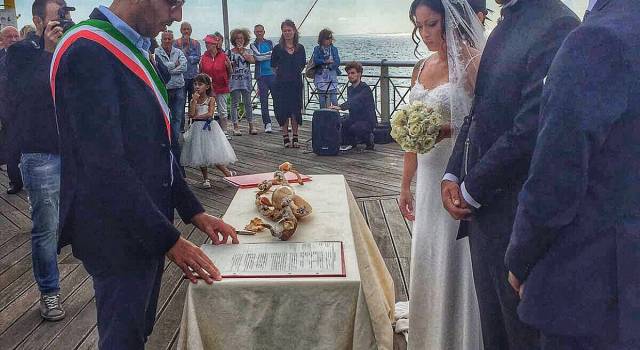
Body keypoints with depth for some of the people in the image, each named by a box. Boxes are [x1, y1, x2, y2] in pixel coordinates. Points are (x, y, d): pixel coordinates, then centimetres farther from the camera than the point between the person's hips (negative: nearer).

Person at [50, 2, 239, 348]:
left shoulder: (133, 50, 10)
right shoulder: (87, 52, -20)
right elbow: (105, 167, -25)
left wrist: (194, 212, 9)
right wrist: (169, 240, -21)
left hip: (148, 228, 9)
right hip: (118, 238, -9)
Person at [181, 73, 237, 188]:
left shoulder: (211, 99, -3)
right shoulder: (193, 100, 5)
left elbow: (210, 114, -15)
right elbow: (191, 114, -9)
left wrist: (196, 117, -12)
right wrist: (195, 100, -11)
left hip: (209, 128, -4)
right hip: (197, 129, 4)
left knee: (213, 155, -6)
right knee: (200, 155, 7)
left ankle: (228, 173, 11)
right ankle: (205, 178, 19)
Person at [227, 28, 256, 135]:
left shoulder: (248, 51, 10)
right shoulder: (230, 52, 6)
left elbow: (252, 60, -9)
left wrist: (242, 52, -8)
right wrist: (231, 65, -14)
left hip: (246, 80, 1)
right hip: (234, 80, -1)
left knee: (248, 103, 4)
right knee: (234, 103, -1)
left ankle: (251, 126, 10)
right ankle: (236, 126, 3)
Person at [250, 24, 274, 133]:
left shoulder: (269, 42, 14)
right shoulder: (253, 45, 4)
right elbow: (258, 57, -12)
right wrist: (271, 54, -8)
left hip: (273, 75, 2)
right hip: (261, 76, -2)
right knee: (264, 101, -2)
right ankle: (267, 124, 2)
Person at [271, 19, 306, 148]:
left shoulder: (300, 48, 4)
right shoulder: (278, 48, -2)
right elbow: (273, 66, 5)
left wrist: (295, 73, 9)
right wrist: (282, 74, 8)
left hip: (296, 84, 2)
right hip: (281, 84, -2)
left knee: (295, 110, 4)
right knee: (283, 110, 1)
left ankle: (295, 138, 15)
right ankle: (286, 138, 11)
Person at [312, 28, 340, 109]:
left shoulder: (334, 49, 8)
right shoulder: (317, 49, 4)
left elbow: (337, 62, 0)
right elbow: (316, 61, -9)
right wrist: (326, 61, -19)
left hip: (332, 76, 1)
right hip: (321, 76, -1)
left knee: (334, 100, -5)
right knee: (322, 101, 2)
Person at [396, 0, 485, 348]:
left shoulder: (472, 62, -10)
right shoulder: (421, 67, 11)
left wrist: (448, 131, -29)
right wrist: (405, 185, 17)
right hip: (428, 179, 7)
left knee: (456, 263, 2)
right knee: (427, 262, 15)